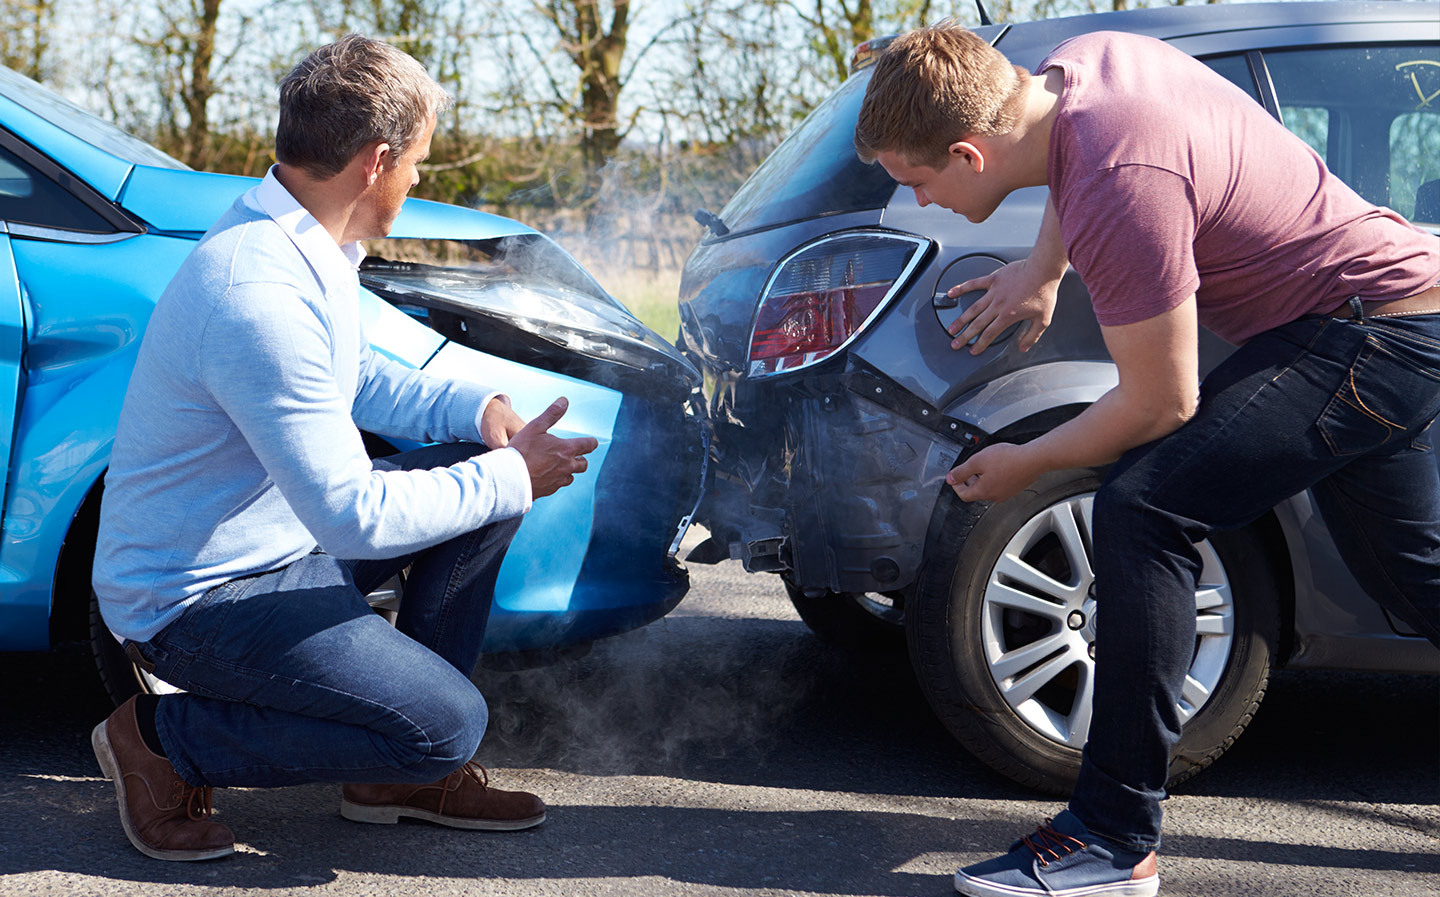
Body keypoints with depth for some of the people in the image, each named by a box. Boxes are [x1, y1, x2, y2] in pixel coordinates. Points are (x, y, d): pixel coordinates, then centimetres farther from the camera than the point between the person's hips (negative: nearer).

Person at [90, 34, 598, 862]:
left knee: (483, 470, 5)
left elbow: (357, 377, 19)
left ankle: (402, 773, 12)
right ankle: (164, 740, -2)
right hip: (193, 598, -10)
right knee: (446, 724, -18)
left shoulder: (299, 243, 2)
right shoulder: (261, 294, -30)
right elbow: (354, 517, -30)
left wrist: (476, 408, 1)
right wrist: (510, 477, -18)